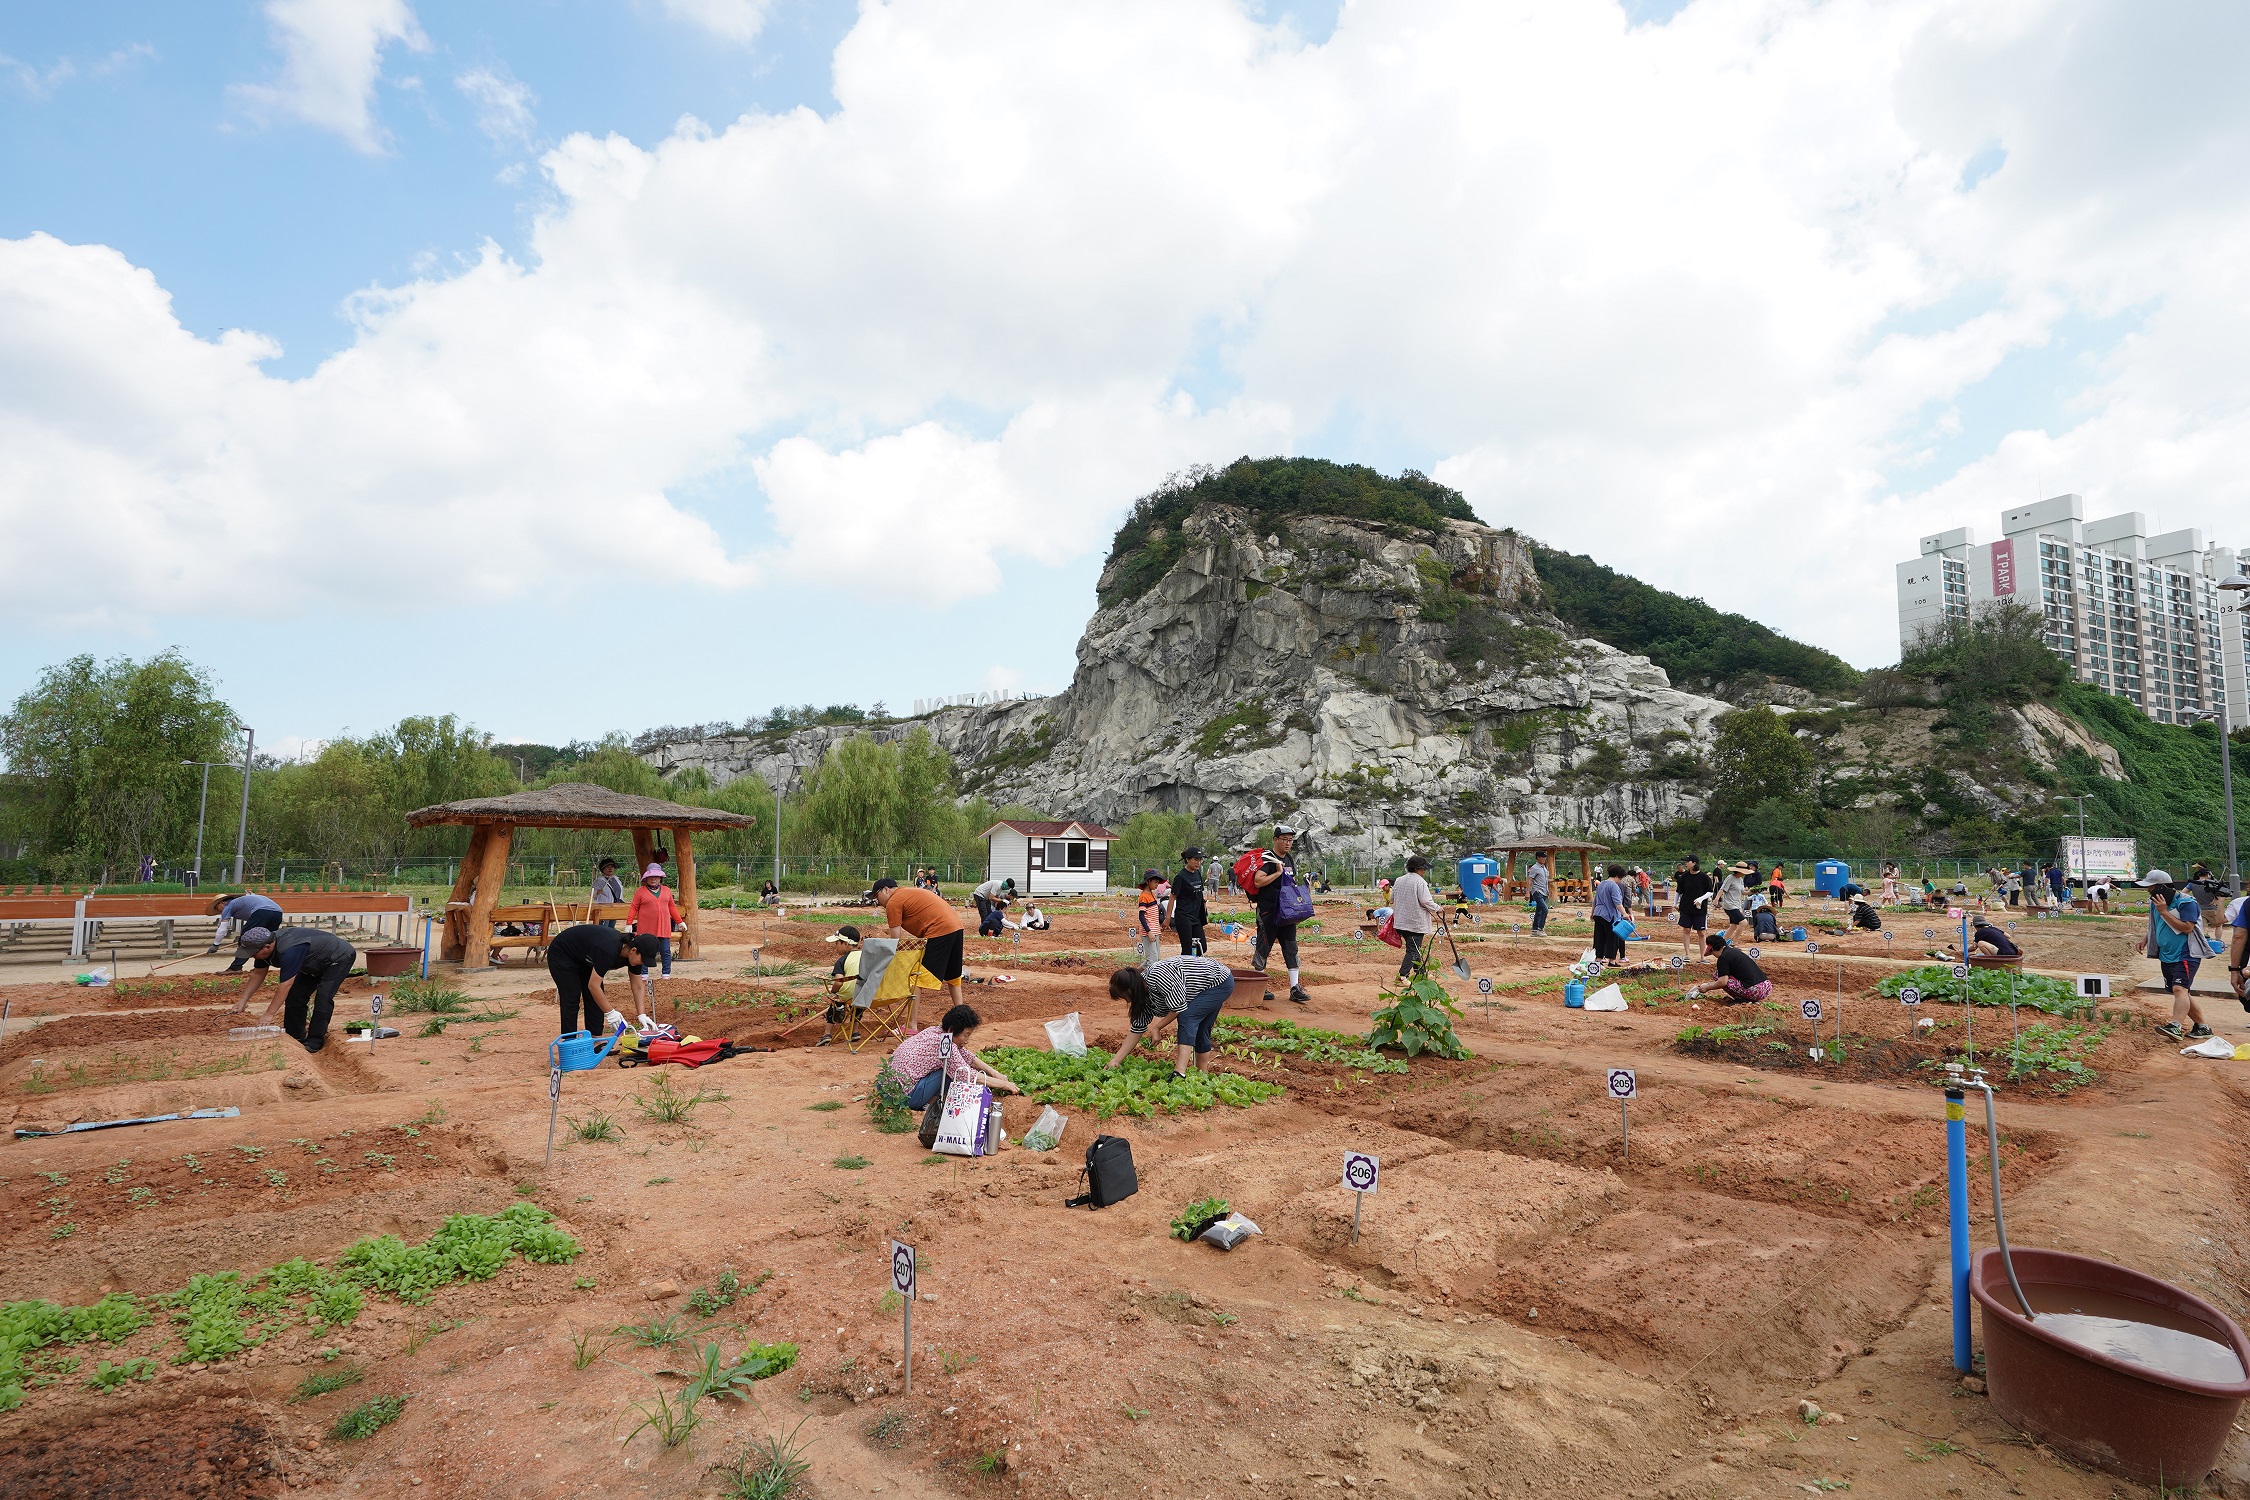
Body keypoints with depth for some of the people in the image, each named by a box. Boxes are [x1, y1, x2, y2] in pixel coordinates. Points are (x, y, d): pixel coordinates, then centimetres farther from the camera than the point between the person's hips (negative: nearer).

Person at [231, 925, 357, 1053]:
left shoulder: (289, 951, -38)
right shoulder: (265, 945, -10)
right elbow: (258, 974, 3)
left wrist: (269, 1014, -30)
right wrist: (243, 1001, -3)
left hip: (340, 958, -10)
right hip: (316, 964, 10)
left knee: (323, 998, -20)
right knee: (295, 996, 2)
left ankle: (314, 1043, -13)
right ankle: (295, 1038, 12)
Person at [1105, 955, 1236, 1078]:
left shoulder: (1157, 976, -31)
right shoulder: (1144, 993, 0)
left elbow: (1179, 1007, -25)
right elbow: (1138, 1029, 3)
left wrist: (1156, 1028, -12)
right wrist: (1115, 1060, 0)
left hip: (1220, 982, -10)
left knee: (1187, 1018, -22)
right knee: (1198, 1032, 7)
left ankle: (1180, 1073, -29)